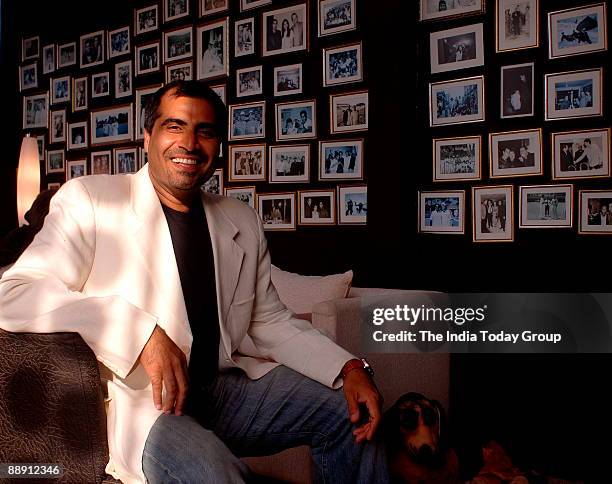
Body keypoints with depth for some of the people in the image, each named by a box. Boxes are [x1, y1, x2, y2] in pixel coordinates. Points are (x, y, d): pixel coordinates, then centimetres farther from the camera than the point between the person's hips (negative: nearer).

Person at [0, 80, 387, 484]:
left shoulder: (244, 223, 12)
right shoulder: (88, 199, -4)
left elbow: (270, 322, 14)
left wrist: (349, 369, -3)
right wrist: (141, 332, -26)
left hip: (226, 386, 6)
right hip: (141, 401, -5)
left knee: (350, 413, -3)